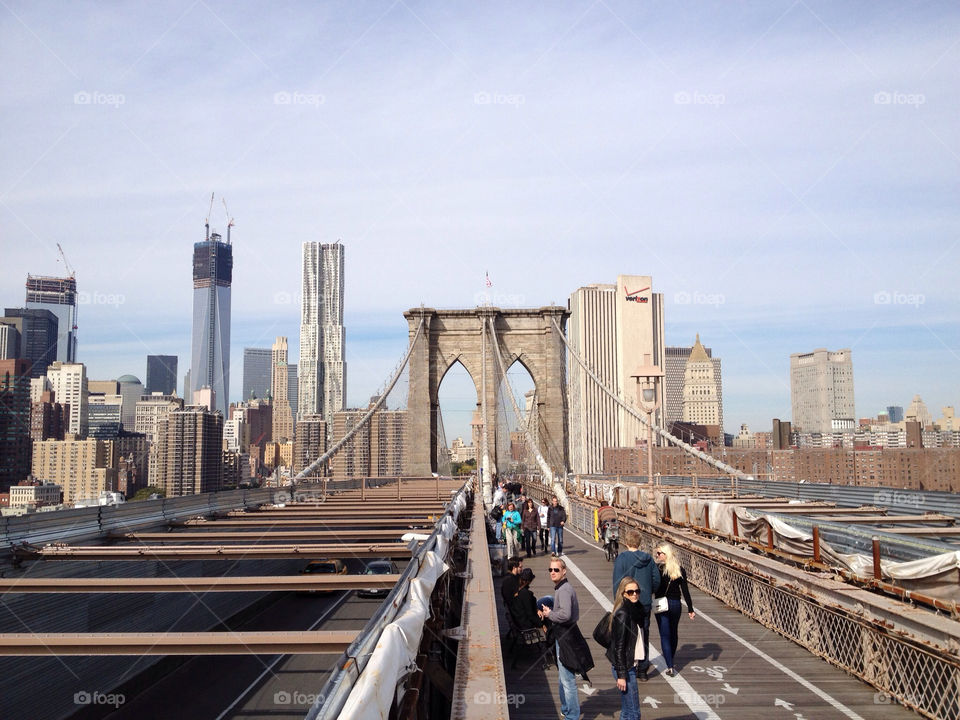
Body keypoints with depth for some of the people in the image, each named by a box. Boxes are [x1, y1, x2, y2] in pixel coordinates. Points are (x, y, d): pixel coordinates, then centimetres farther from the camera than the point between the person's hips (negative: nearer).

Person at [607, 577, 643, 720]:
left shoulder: (633, 610, 8)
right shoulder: (622, 614, -19)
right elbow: (619, 646, -20)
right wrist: (621, 675, -19)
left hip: (630, 665, 9)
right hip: (624, 668, -9)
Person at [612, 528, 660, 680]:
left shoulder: (622, 558, -13)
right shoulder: (648, 558, 0)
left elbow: (618, 582, -14)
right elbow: (656, 580, 4)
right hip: (645, 603, 4)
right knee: (644, 635, 14)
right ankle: (643, 670, 20)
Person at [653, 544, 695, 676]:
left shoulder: (657, 568, -11)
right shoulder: (680, 570, 0)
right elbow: (685, 591, 0)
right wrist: (690, 609, 3)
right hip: (676, 605, 4)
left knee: (665, 636, -1)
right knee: (673, 634, 20)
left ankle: (670, 667, -10)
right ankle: (670, 661, 35)